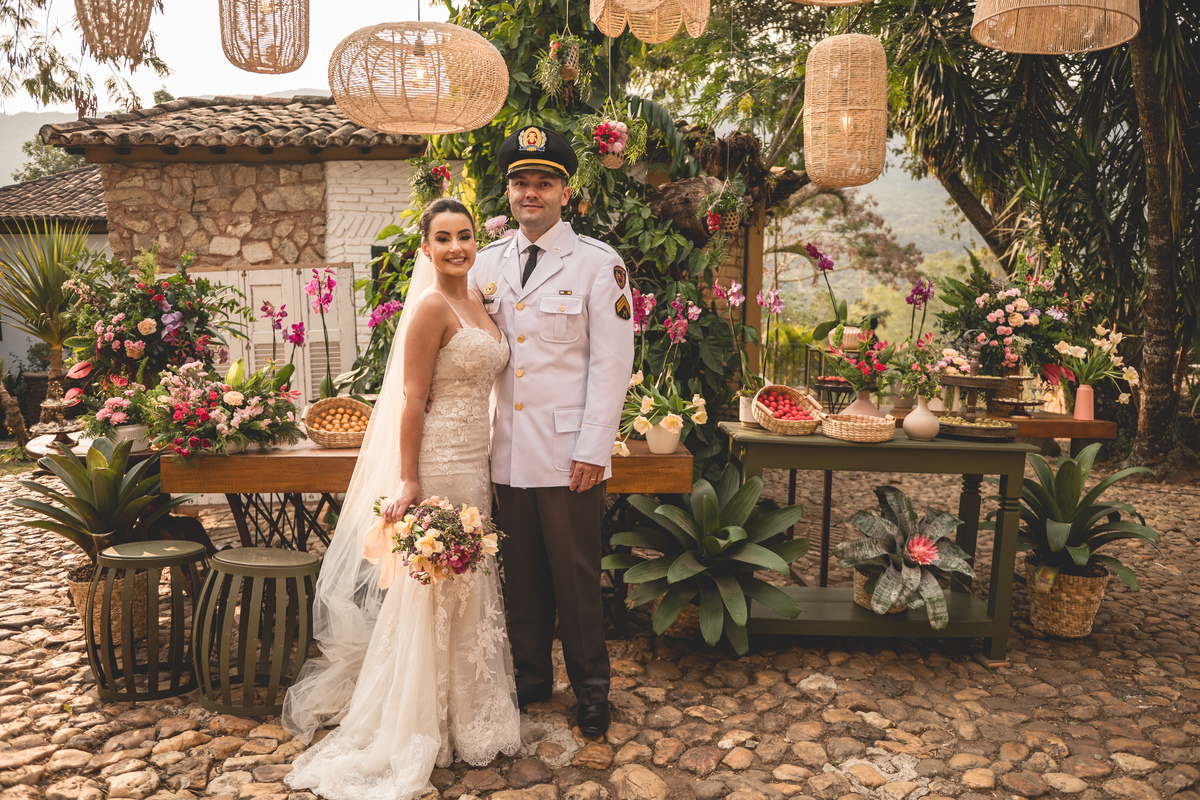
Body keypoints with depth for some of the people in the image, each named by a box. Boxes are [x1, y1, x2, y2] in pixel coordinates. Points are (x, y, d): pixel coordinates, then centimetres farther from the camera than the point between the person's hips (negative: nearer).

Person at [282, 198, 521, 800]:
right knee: (436, 591, 3)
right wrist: (407, 481, -19)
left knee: (468, 587, 17)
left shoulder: (478, 303, 12)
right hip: (438, 462, -8)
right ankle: (423, 728, 22)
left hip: (473, 462, 9)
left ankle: (465, 714, 35)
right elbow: (412, 399, -16)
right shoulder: (431, 307, -13)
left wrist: (486, 470, 13)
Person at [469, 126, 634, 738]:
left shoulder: (598, 263, -3)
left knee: (576, 577, 6)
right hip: (508, 450, 4)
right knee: (521, 574, 13)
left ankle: (590, 690, 25)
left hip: (568, 451, -4)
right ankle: (529, 676, 32)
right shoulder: (488, 263, 11)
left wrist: (593, 449, -11)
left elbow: (611, 363, -6)